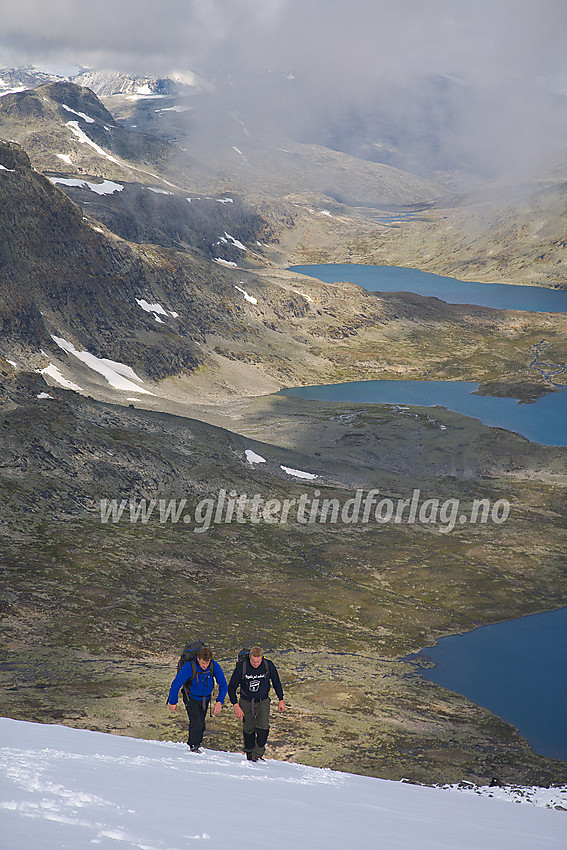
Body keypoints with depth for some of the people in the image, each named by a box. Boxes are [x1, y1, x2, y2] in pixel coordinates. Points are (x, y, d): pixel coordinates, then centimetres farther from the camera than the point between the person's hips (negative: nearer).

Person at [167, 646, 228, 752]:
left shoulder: (214, 666, -20)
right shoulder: (189, 667, -29)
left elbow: (223, 685, -10)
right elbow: (176, 684, -20)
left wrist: (219, 702, -20)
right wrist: (173, 702, -13)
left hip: (205, 699, 4)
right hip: (191, 698, -4)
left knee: (201, 725, 10)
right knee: (196, 723, -17)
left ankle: (197, 743, 31)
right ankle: (193, 747, -2)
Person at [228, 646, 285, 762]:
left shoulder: (269, 665, -14)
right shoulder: (241, 667, -18)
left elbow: (276, 682, 4)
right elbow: (232, 687, -10)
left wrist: (281, 700, 7)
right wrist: (236, 705, -17)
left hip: (263, 702, 0)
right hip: (246, 702, 0)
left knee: (263, 728, -17)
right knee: (248, 729, 3)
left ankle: (258, 753, -1)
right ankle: (249, 755, 24)